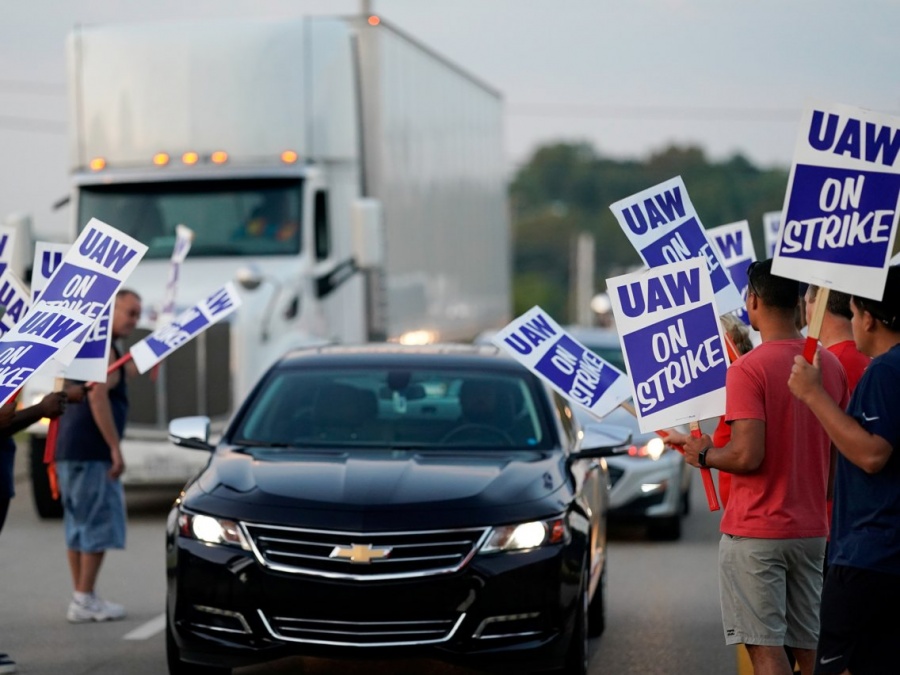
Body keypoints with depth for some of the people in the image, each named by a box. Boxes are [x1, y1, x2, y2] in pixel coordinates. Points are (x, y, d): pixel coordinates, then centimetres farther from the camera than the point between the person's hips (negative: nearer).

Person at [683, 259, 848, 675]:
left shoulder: (748, 370, -15)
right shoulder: (830, 365, 6)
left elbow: (747, 456, -21)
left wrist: (704, 455, -3)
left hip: (755, 532, -7)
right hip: (812, 529, 7)